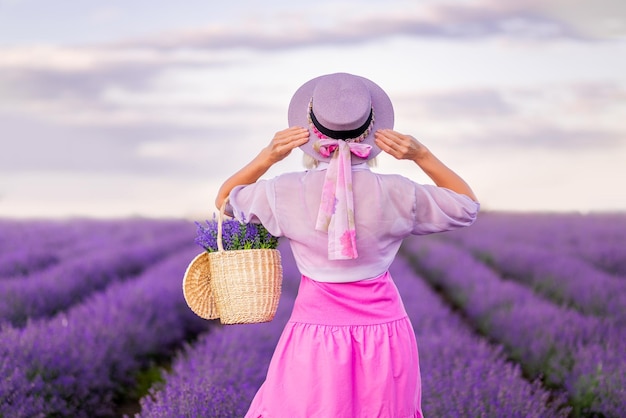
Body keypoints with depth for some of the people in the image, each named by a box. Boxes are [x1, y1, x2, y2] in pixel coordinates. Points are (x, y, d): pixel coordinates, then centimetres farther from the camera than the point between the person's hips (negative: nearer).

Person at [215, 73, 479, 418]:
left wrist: (267, 157, -3)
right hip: (384, 334, 1)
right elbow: (466, 206, 8)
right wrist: (422, 156, -3)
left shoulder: (284, 193, -10)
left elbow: (224, 198, 11)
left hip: (316, 334, -1)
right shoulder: (396, 194, -10)